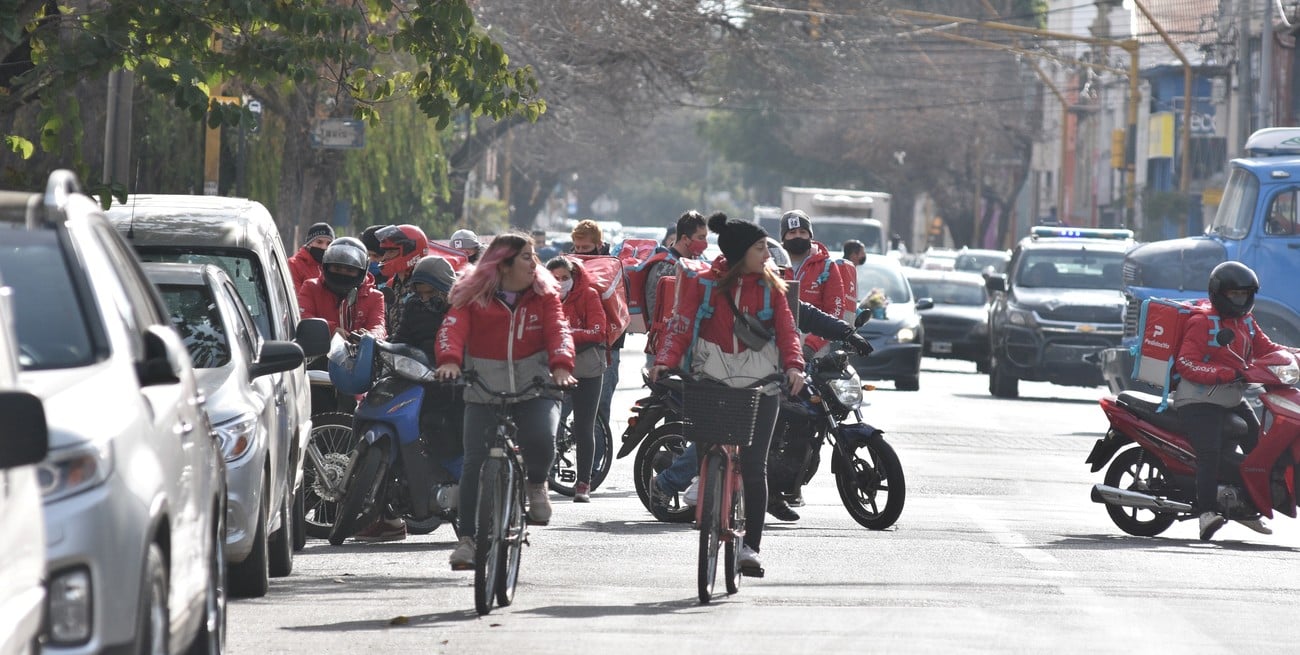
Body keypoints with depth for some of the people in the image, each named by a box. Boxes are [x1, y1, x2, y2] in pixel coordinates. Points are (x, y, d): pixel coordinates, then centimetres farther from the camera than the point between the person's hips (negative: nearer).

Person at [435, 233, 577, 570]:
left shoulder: (544, 295, 6)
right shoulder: (473, 296, 1)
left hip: (535, 389, 0)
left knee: (541, 441, -26)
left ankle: (536, 484, 9)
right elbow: (453, 328, -13)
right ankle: (468, 538, 2)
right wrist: (449, 360, -34)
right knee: (476, 462, -9)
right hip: (484, 391, 0)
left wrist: (561, 365, -28)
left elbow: (558, 330, -7)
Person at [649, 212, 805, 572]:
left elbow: (786, 329, 0)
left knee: (753, 467, -4)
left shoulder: (771, 286, 7)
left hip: (759, 385, 1)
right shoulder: (703, 283, 2)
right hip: (711, 382, 0)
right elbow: (681, 326, -4)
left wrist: (793, 365, -19)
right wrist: (665, 361, -21)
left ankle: (751, 544, -1)